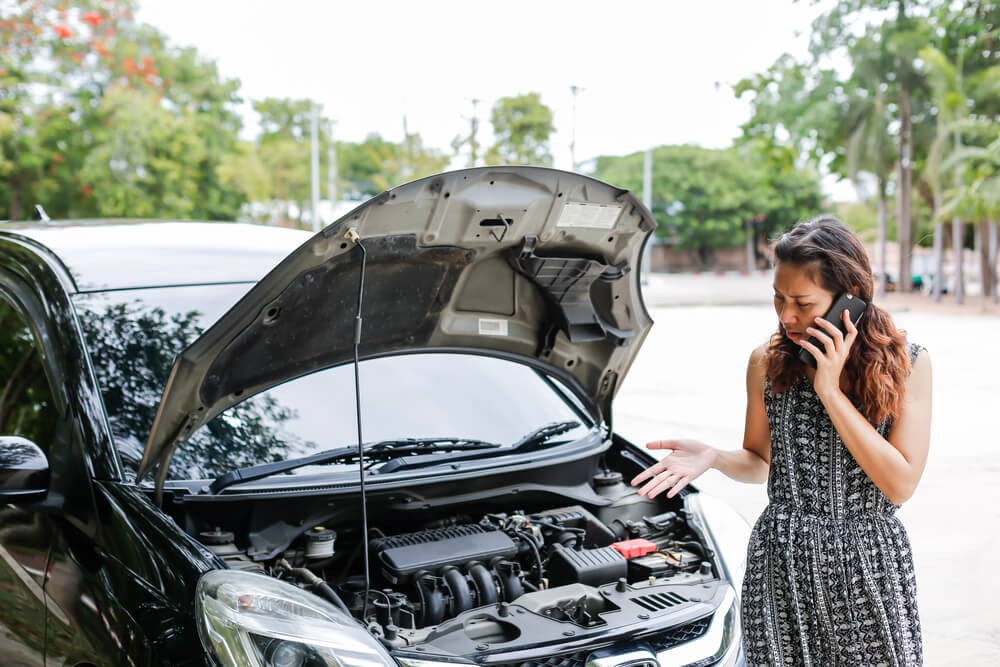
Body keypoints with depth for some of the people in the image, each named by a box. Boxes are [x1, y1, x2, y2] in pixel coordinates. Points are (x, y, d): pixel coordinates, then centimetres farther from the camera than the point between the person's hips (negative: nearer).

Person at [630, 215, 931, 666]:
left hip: (869, 565, -1)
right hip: (780, 565, 2)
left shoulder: (905, 363, -7)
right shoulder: (767, 362, -1)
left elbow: (900, 485, -14)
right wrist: (712, 457, -12)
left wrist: (831, 392, -20)